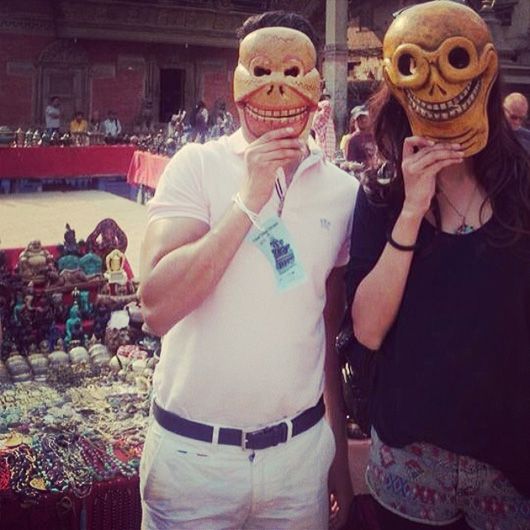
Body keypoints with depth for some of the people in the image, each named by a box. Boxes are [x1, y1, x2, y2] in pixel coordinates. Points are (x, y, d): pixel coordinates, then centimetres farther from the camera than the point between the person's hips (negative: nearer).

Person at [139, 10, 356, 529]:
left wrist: (340, 450, 13)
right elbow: (158, 308, -19)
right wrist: (249, 200, -21)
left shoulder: (343, 191, 1)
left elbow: (332, 331, 9)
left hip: (302, 448, 3)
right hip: (192, 449, -2)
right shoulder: (198, 165, -8)